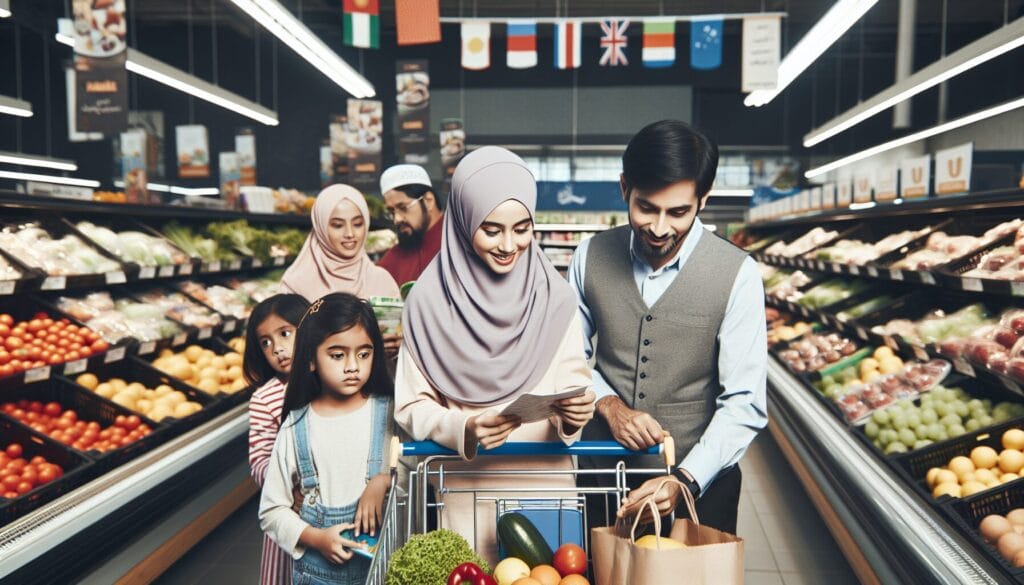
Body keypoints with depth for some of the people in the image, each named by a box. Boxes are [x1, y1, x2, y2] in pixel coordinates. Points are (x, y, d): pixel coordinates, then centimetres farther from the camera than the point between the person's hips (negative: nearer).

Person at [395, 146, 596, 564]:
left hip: (544, 482, 1)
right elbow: (412, 406, -4)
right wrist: (462, 430, -21)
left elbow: (574, 384, 0)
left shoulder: (554, 298, -4)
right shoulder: (429, 300, -8)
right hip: (463, 489, -1)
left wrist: (574, 412, -21)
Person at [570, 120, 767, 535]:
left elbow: (744, 404, -15)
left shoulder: (737, 275, -14)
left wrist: (685, 481, -26)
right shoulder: (592, 256, -5)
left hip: (698, 482, -2)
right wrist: (609, 405, -12)